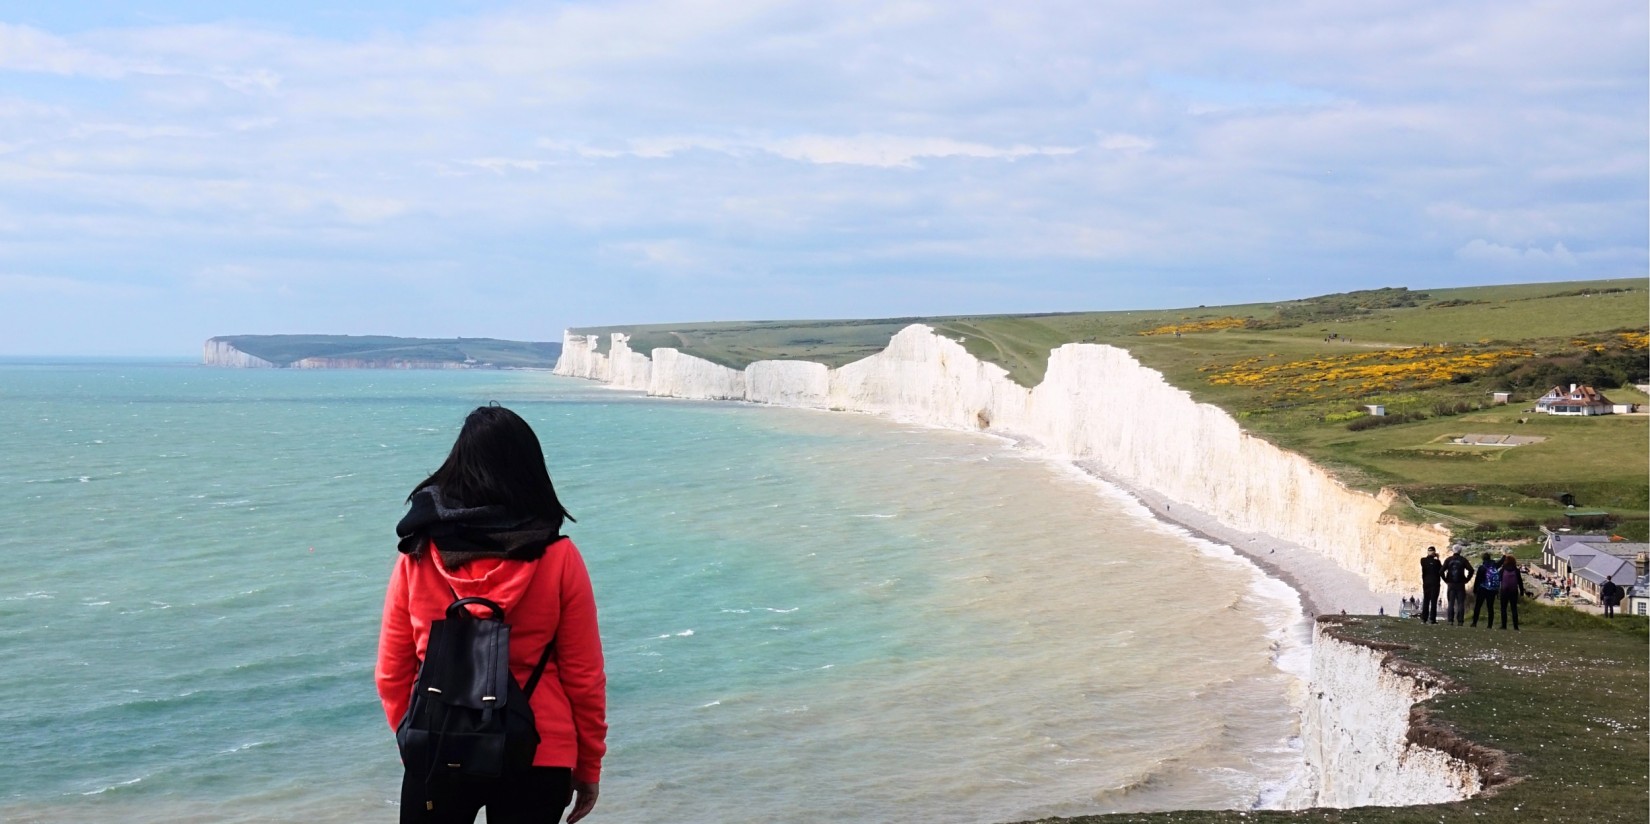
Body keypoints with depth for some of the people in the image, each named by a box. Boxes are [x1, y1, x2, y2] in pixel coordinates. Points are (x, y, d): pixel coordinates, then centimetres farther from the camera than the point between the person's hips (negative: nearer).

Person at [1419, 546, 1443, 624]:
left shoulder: (1423, 561, -1)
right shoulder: (1436, 562, -11)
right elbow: (1441, 571, 0)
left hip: (1426, 583, 4)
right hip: (1434, 583, -4)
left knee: (1425, 600, 9)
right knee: (1433, 601, -1)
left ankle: (1424, 618, 7)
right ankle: (1432, 618, -6)